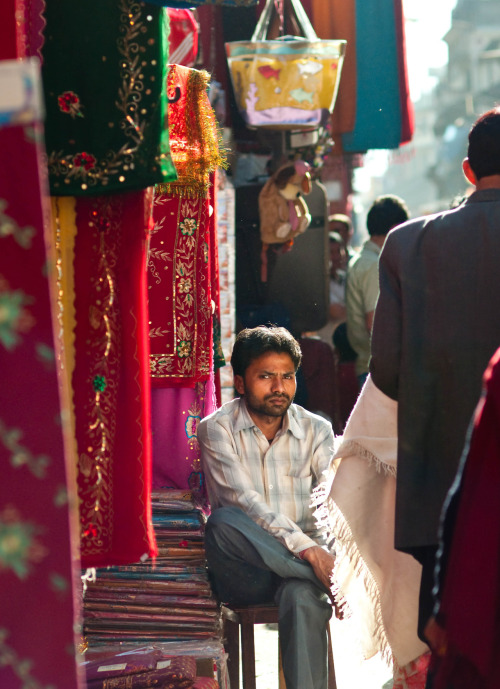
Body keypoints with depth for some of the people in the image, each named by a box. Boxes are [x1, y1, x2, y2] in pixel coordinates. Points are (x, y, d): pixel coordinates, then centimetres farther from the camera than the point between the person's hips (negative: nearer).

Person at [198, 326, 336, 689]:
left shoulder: (317, 430, 7)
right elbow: (242, 502, -16)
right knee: (223, 522, -34)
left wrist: (334, 556, -28)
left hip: (300, 565, 1)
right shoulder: (217, 430, -1)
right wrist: (306, 548, -30)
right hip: (245, 574, -1)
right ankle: (334, 580, -30)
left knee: (302, 596, -35)